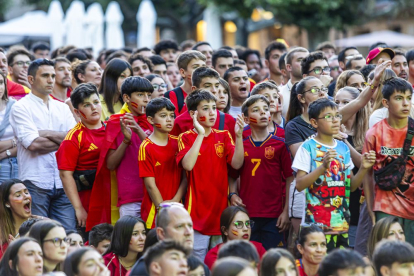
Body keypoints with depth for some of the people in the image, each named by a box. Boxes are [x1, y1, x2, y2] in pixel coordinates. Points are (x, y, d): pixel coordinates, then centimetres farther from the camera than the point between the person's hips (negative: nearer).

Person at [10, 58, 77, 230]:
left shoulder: (62, 108, 17)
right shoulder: (21, 108, 0)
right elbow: (33, 144, -12)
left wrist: (46, 134, -7)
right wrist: (64, 140, -3)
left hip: (62, 183, 5)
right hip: (35, 183, -5)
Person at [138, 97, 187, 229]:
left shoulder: (177, 143, 8)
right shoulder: (146, 148, -6)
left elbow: (185, 177, 5)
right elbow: (150, 185, -9)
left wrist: (175, 201, -8)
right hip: (154, 212, -4)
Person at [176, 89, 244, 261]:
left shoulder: (224, 136, 9)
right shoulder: (186, 138, 1)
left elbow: (236, 164, -3)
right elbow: (188, 165, -17)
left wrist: (239, 136, -15)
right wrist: (200, 134, -17)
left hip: (221, 207, 3)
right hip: (198, 208, -3)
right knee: (198, 258, -2)